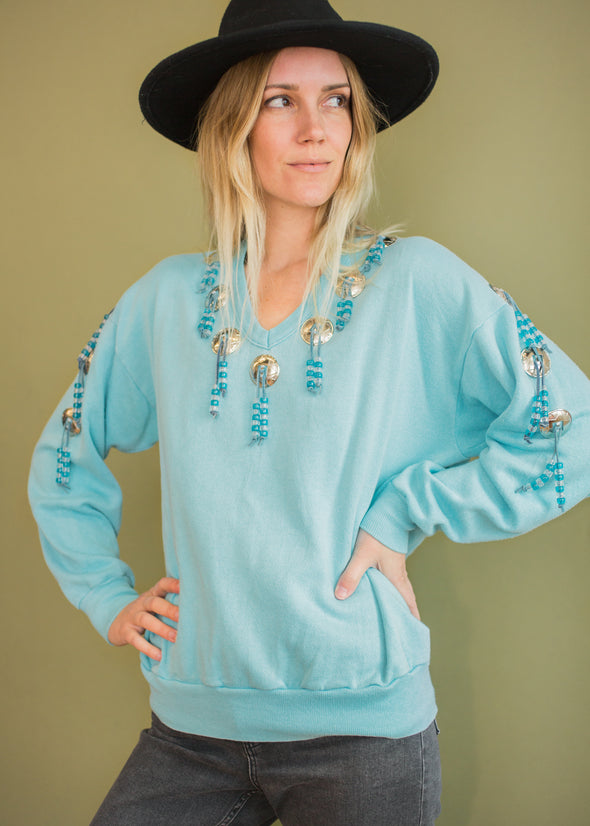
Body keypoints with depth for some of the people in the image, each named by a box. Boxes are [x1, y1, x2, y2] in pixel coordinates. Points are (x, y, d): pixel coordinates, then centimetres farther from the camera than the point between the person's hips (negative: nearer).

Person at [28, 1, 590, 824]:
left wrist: (403, 513, -11)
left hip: (363, 727, -2)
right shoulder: (166, 301, 2)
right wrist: (106, 595, 9)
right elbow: (64, 457, 15)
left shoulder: (418, 283, -7)